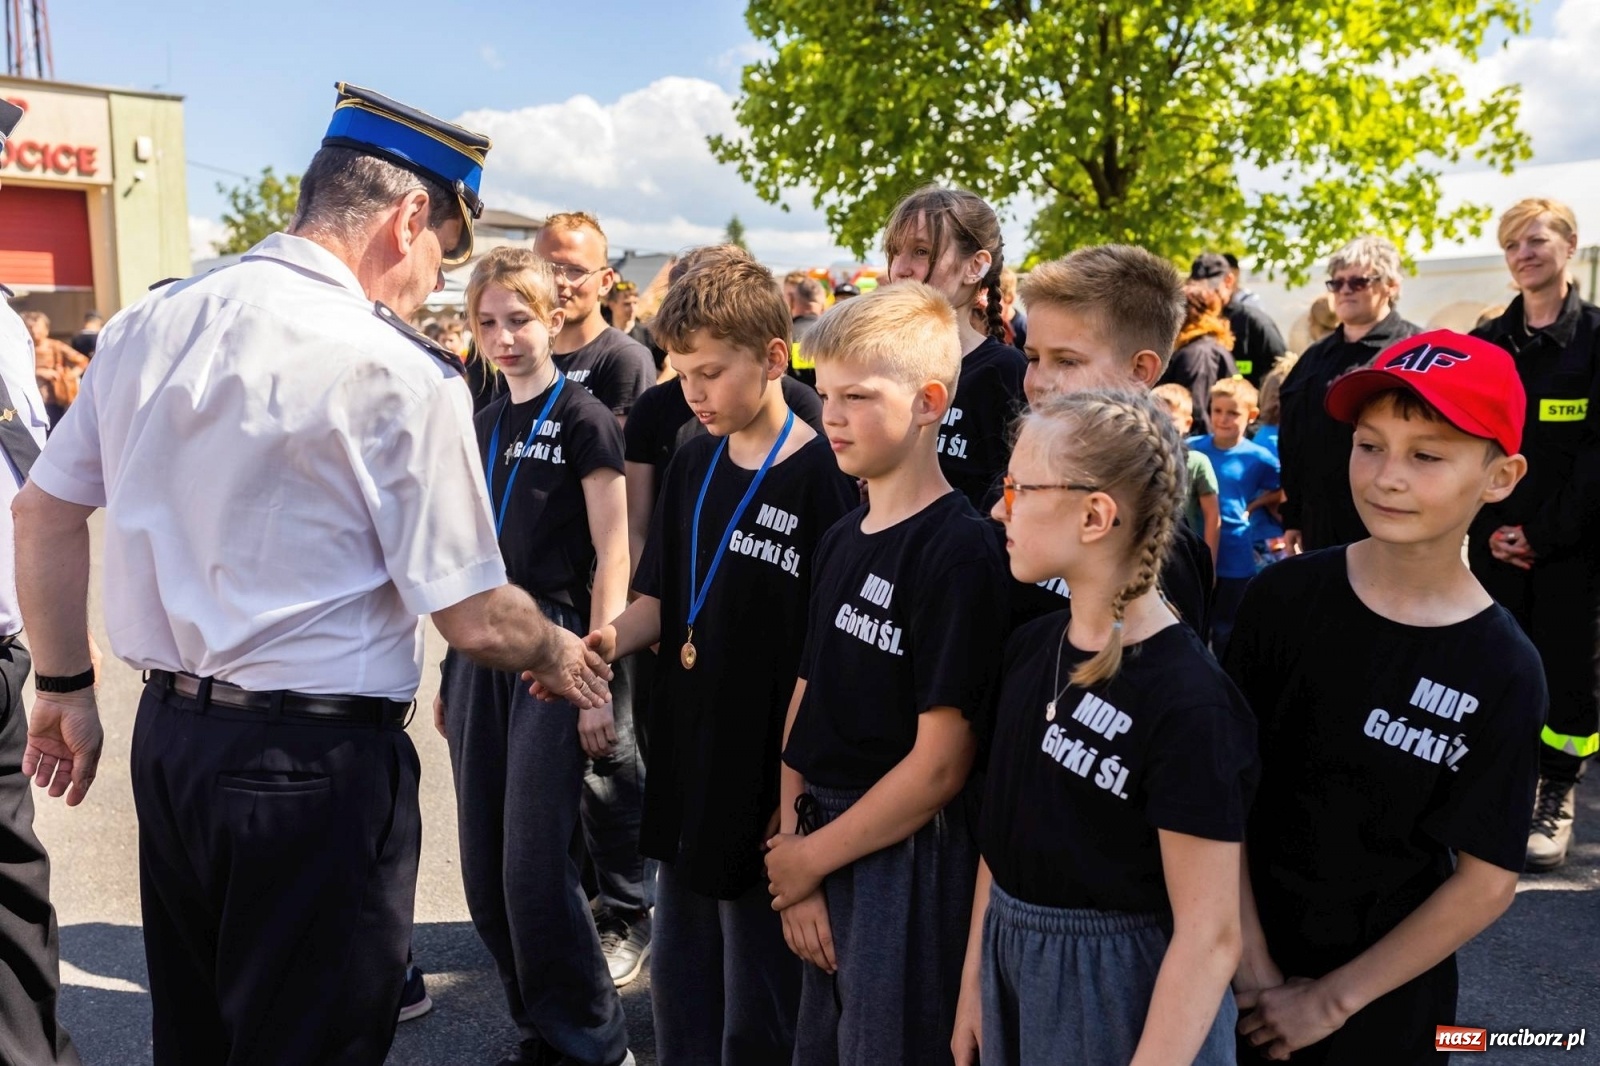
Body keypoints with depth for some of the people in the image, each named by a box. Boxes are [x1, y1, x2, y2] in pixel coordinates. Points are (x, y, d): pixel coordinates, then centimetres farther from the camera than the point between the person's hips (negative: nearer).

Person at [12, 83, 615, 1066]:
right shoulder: (400, 374, -17)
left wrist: (67, 687, 23)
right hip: (318, 763, -7)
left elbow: (45, 510, 12)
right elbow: (477, 622, -15)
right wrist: (558, 655, 5)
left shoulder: (146, 325, 4)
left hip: (169, 735, 7)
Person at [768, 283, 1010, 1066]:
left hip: (907, 862, -7)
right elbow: (807, 702, 6)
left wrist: (810, 858, -10)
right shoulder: (841, 539, 7)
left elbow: (940, 763, -18)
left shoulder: (960, 550, -16)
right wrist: (792, 848, -4)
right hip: (820, 851, 7)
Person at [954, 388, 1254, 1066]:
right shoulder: (1032, 645, -1)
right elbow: (1003, 832, 7)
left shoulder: (1188, 701, -23)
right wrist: (973, 985, 10)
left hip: (1121, 996, -6)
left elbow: (1210, 936, -21)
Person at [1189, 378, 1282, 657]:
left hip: (1235, 559, -2)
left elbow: (1281, 492, 7)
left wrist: (1252, 506, -4)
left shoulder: (1259, 458, -8)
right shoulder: (1192, 449, -2)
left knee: (1226, 632, 13)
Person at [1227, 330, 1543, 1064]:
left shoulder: (1503, 672, -14)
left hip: (1383, 1000, -1)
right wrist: (1253, 964, -11)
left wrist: (1331, 1000, -10)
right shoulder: (1284, 596, -11)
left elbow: (1487, 882, -11)